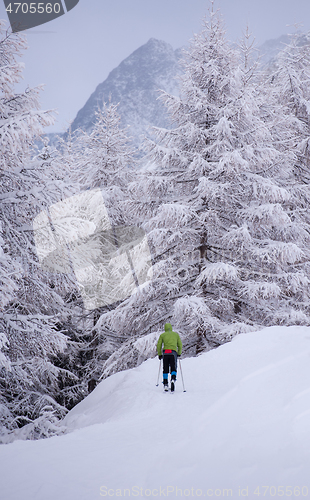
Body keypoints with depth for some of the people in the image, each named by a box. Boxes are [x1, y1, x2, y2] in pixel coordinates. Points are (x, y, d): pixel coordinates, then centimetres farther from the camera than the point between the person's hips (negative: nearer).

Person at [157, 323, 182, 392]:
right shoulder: (176, 334, 15)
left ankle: (165, 385, 10)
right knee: (173, 369, 0)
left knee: (165, 370, 12)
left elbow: (159, 345, 7)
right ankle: (173, 380, -29)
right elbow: (180, 345, 12)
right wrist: (179, 353, 25)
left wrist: (159, 354, 17)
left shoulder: (162, 335, 12)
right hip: (173, 353, 0)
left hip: (165, 353, 0)